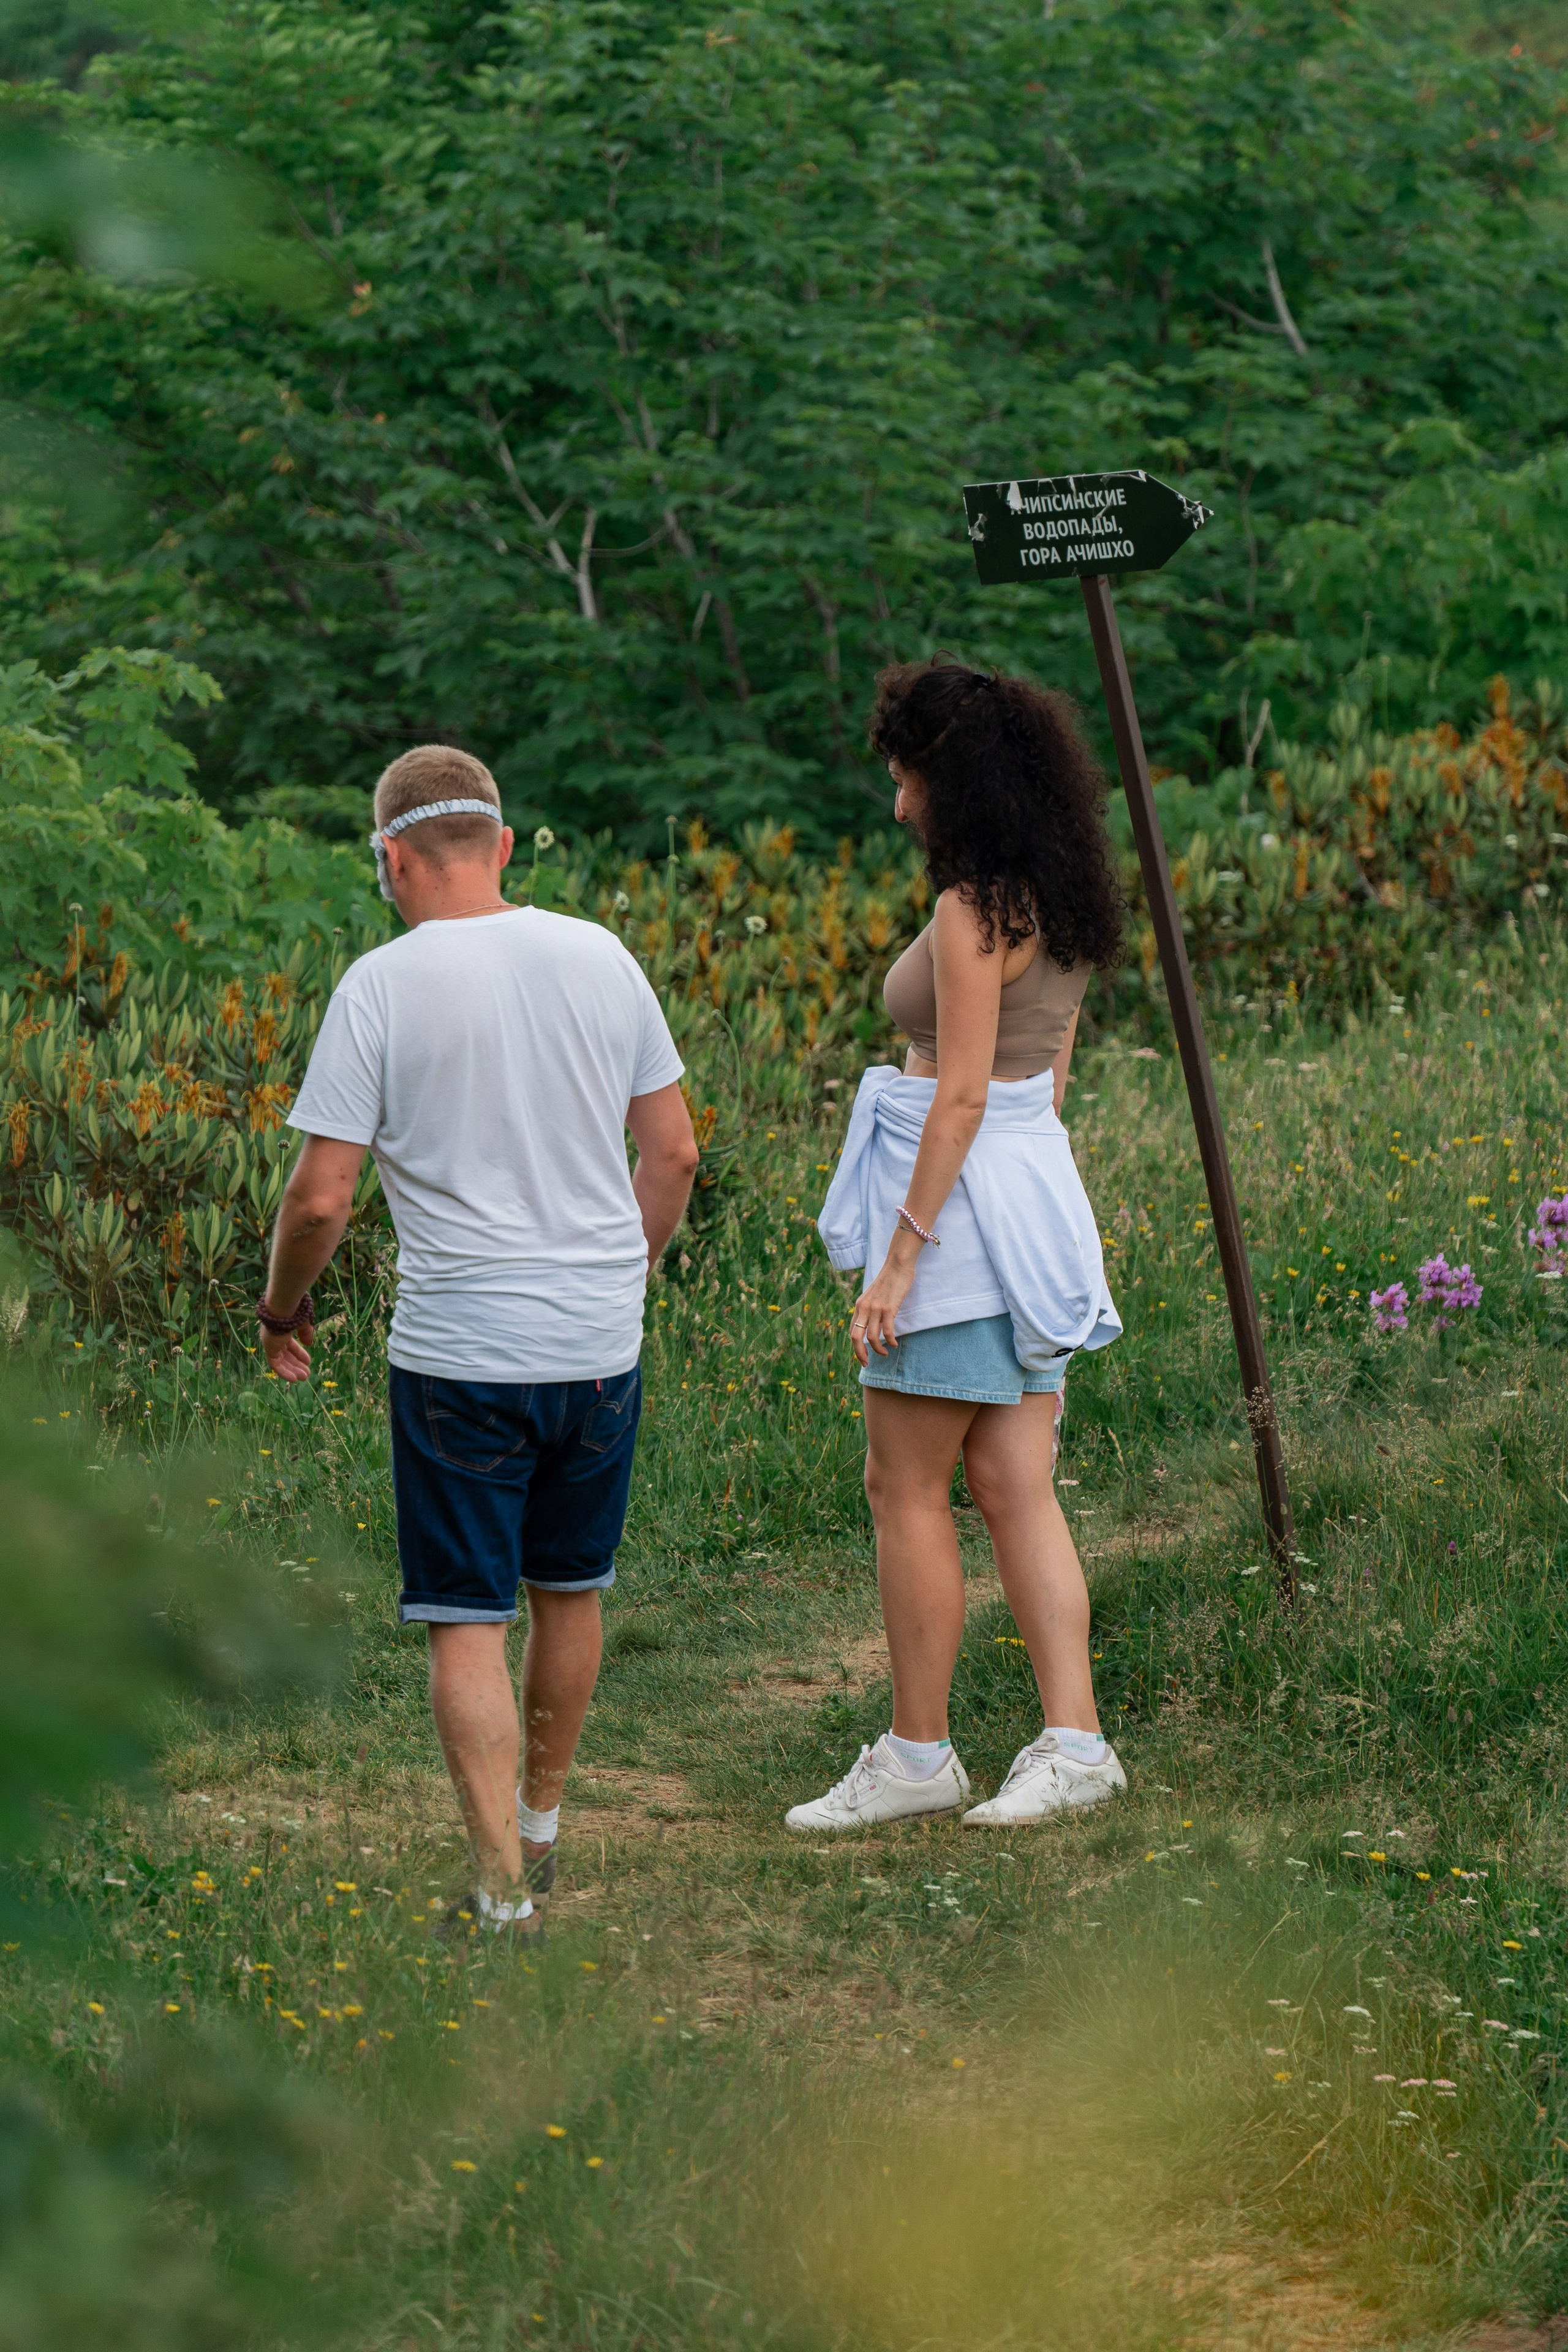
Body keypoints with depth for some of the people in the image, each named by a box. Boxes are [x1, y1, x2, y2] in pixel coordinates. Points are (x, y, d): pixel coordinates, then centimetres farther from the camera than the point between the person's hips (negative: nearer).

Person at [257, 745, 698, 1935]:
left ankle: (503, 1888, -6)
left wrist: (284, 1309, 7)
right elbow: (674, 1152, 8)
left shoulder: (382, 986, -10)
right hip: (600, 1344, 5)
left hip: (459, 1354, -4)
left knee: (468, 1624, 1)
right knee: (570, 1591, 21)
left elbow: (320, 1195, -10)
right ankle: (541, 1829, 37)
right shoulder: (602, 959, 3)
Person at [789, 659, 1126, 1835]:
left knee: (907, 1486, 1)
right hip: (1042, 1190, 9)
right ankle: (1072, 1741, 4)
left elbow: (963, 1095, -20)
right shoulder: (1060, 904, 11)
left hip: (964, 1198, -9)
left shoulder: (974, 911, -17)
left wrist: (898, 1260, -18)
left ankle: (918, 1754, 7)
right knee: (1017, 1487, 8)